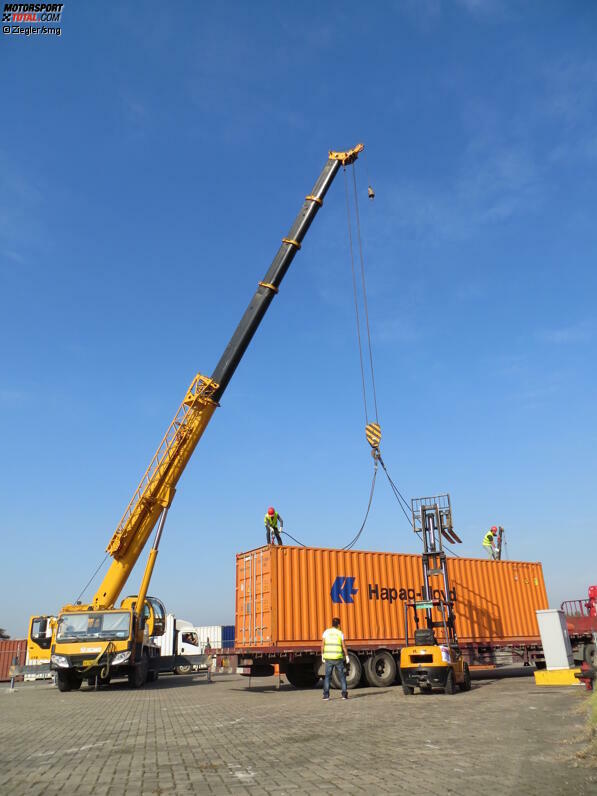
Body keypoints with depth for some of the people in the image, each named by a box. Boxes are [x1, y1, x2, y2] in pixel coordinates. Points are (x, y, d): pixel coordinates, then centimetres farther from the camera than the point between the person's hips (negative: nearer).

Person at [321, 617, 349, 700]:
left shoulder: (326, 632, 1)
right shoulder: (340, 633, -1)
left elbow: (322, 644, -2)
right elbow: (344, 646, -2)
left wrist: (322, 655, 8)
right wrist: (347, 656, 9)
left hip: (328, 657, 1)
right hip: (338, 657, -1)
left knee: (327, 676, 9)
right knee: (342, 676, 12)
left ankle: (326, 695, 1)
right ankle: (344, 694, 6)